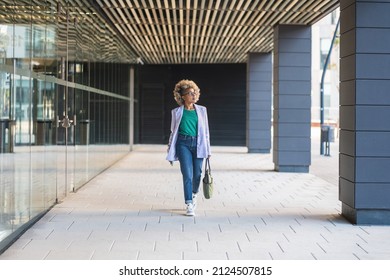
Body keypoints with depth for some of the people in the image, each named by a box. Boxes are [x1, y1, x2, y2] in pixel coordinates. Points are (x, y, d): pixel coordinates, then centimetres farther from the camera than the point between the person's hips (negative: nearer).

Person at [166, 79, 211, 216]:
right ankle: (189, 205, -4)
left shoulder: (202, 110, 9)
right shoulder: (177, 112, 6)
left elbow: (206, 131, 11)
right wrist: (171, 153, 11)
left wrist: (208, 150, 7)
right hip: (184, 144, -2)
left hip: (198, 144, 2)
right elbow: (173, 132, 12)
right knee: (187, 174, -9)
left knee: (197, 174, 4)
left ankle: (194, 194, 36)